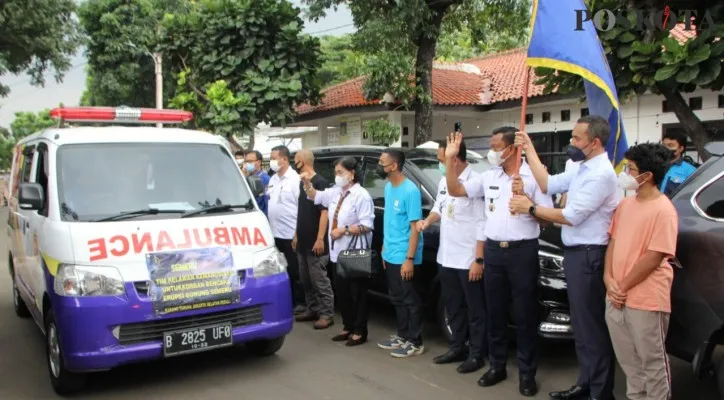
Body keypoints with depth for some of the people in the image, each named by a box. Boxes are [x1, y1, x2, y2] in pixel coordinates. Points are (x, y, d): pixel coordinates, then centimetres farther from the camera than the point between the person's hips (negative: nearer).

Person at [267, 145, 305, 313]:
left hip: (291, 234, -8)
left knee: (294, 271, 2)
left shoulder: (295, 179, -11)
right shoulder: (273, 179, 14)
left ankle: (299, 302, 12)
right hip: (275, 233, 8)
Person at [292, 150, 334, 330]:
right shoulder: (301, 182, 14)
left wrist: (320, 238, -22)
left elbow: (324, 212, -18)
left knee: (320, 279, -4)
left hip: (315, 242, -9)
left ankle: (327, 314, 3)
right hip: (303, 241, 9)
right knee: (306, 279, 14)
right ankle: (312, 309, 24)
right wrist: (296, 235, 19)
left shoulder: (319, 182, -13)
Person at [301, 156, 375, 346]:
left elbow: (366, 225, -19)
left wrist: (344, 230, -18)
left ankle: (359, 331, 11)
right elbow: (316, 196, 25)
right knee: (342, 292, 15)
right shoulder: (335, 192, 11)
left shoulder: (362, 195, -13)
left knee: (357, 293, 2)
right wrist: (307, 183, 7)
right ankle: (348, 327, 27)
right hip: (338, 252, 8)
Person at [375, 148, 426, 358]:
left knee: (411, 301, 3)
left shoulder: (410, 191, -17)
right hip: (390, 256, 8)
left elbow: (415, 227, -17)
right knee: (397, 299, 17)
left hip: (404, 257, -8)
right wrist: (384, 248, 16)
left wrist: (409, 258, -20)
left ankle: (415, 342, 14)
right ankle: (402, 336, 29)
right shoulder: (388, 187, 8)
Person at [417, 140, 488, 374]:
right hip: (446, 258, 9)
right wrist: (428, 221, 0)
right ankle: (458, 348, 32)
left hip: (468, 260, -8)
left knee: (475, 310, 6)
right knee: (453, 308, 19)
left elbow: (482, 225, -18)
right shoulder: (444, 181, 9)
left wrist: (478, 259, -18)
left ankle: (477, 354, 17)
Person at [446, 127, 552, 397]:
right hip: (493, 251, 5)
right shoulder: (489, 176, 9)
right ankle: (497, 366, 27)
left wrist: (526, 200, -19)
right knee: (495, 312, 13)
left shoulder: (533, 176, -6)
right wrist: (450, 161, 0)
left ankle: (527, 373, 16)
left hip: (523, 251, -5)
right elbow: (455, 191, 10)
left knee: (525, 314, 3)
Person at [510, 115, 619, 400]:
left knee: (592, 325, -1)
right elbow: (547, 184, 11)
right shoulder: (583, 170, 12)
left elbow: (571, 216, -20)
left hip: (587, 256, -10)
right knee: (581, 323, 18)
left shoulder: (601, 174, -19)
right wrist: (530, 151, 8)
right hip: (575, 254, 10)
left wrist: (530, 208, -11)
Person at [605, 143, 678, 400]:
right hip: (616, 297, 7)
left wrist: (623, 286, -12)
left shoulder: (663, 210, -15)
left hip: (647, 301, -7)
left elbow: (654, 257, -17)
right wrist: (609, 279, -2)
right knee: (629, 360, 19)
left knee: (653, 361, 8)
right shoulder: (625, 204, 9)